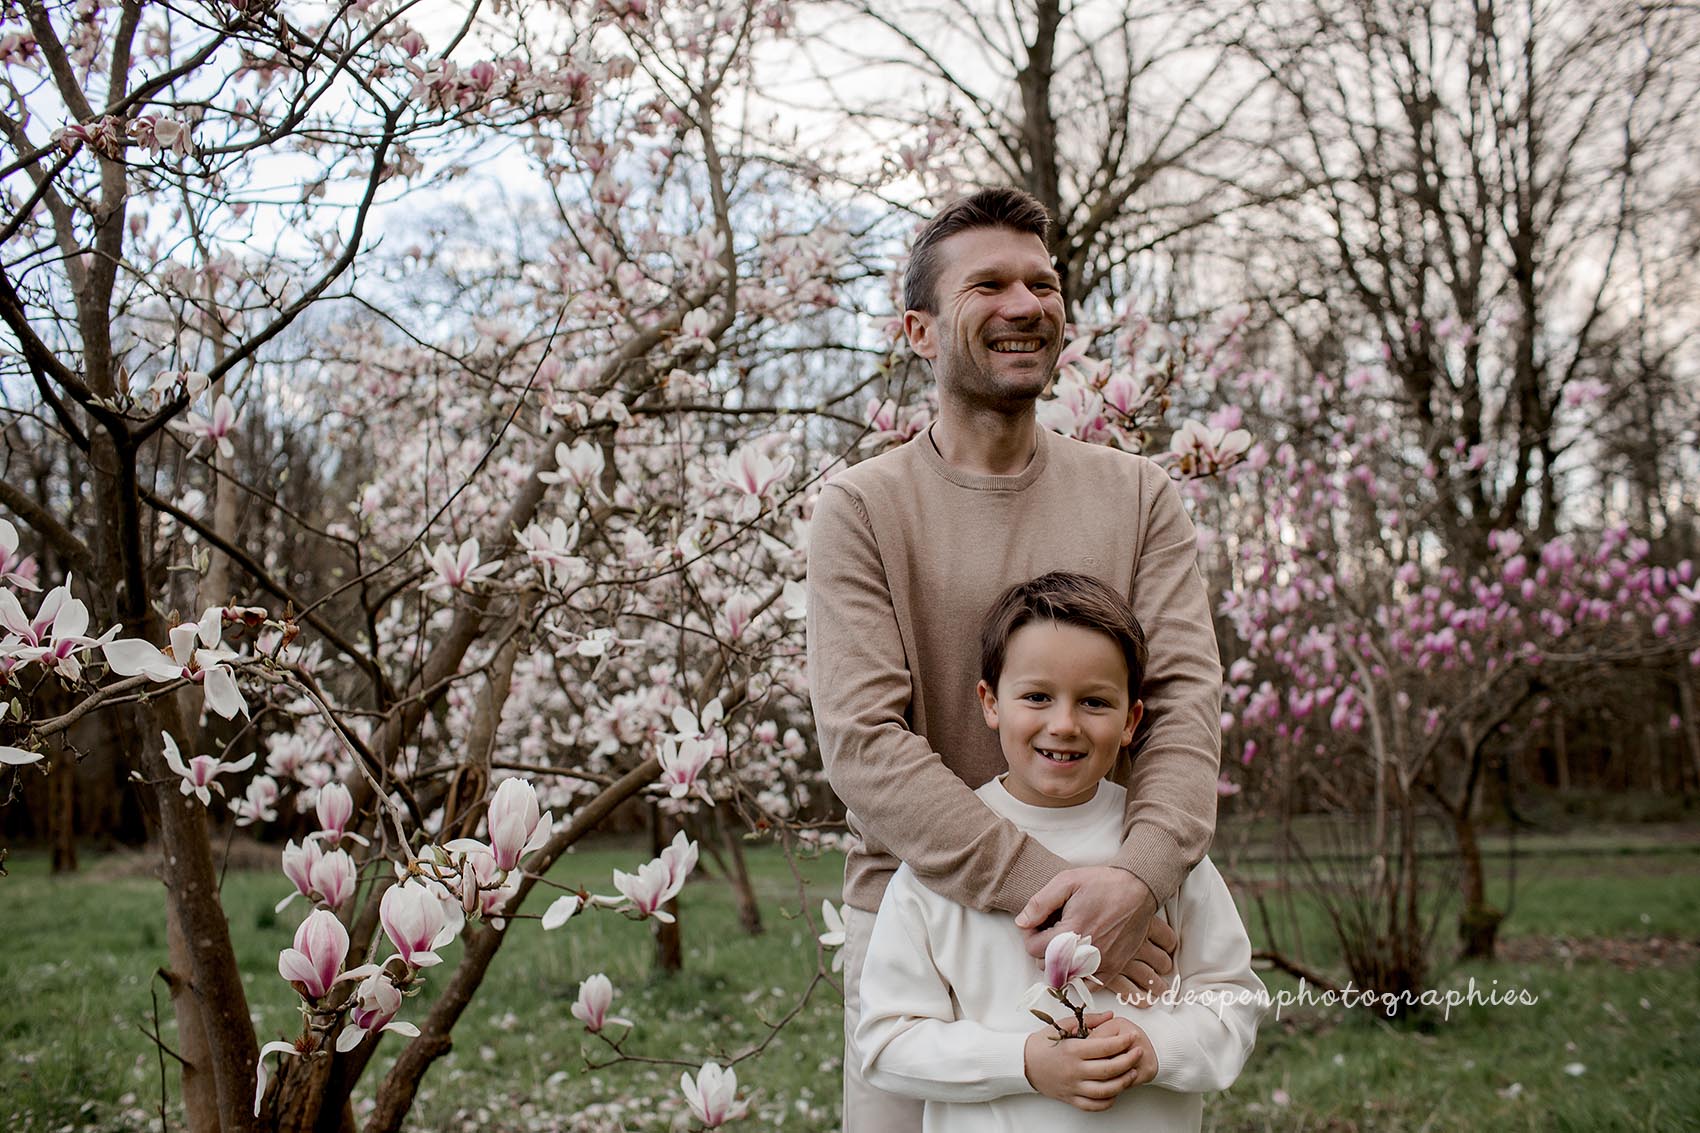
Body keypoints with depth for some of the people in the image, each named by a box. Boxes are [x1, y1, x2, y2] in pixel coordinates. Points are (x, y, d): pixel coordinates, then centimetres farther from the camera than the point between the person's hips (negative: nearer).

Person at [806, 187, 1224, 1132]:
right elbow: (862, 741, -13)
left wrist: (1136, 875, -23)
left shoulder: (1138, 496, 6)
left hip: (1117, 925, 2)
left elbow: (1186, 699, -5)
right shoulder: (862, 507, -3)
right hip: (913, 918, -2)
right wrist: (1046, 888, -21)